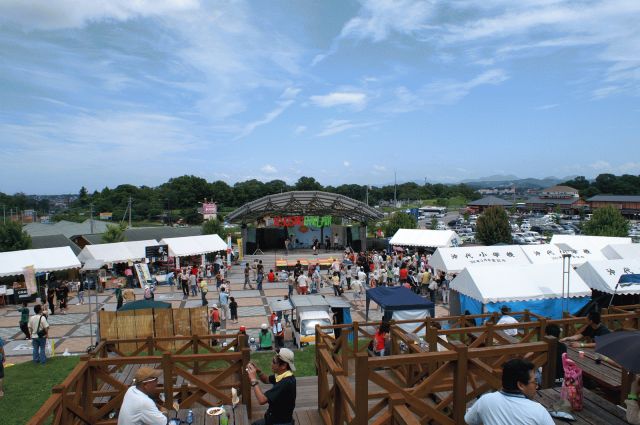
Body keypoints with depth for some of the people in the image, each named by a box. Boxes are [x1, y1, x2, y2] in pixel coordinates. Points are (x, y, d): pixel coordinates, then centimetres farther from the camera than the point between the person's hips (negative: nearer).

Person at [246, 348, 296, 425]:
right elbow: (267, 380, 15)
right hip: (273, 418, 9)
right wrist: (258, 371, -4)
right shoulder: (282, 375, -3)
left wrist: (253, 379, -22)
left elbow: (262, 400, -32)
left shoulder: (286, 383, -31)